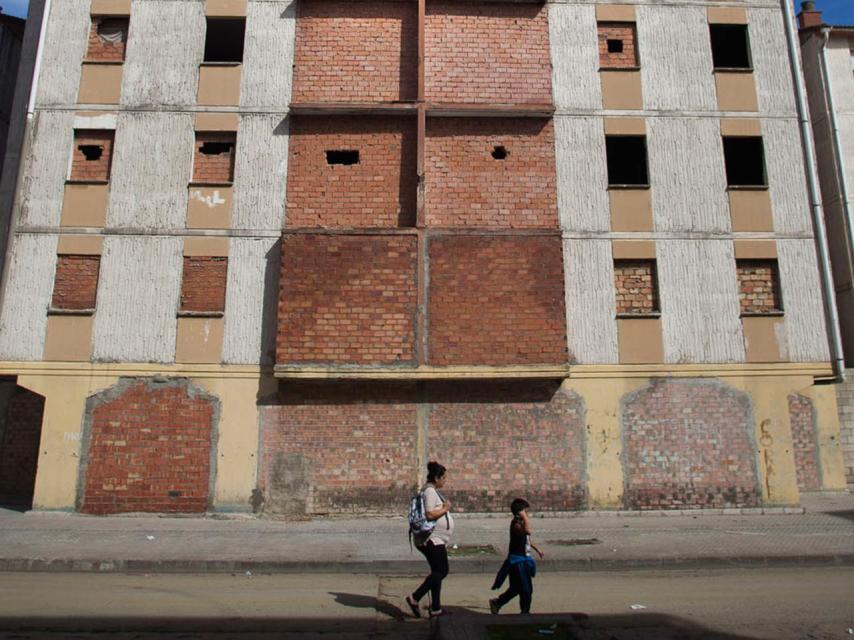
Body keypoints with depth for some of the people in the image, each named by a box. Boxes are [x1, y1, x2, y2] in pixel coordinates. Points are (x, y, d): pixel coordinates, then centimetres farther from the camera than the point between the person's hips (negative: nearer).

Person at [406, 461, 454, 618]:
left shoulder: (432, 491, 16)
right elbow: (429, 514, -27)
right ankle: (414, 598, -8)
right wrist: (445, 509, -15)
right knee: (441, 571, -8)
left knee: (438, 572, 12)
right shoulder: (430, 491, -17)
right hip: (432, 540, -11)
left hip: (436, 540, 11)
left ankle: (435, 608, 16)